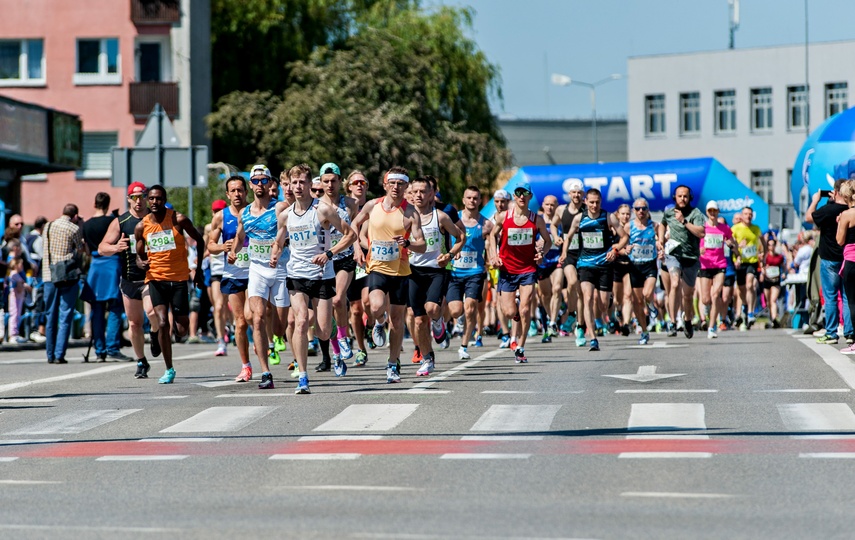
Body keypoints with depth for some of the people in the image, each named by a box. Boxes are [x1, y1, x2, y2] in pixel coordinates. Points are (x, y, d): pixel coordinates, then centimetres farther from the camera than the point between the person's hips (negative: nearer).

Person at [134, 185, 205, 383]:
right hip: (156, 279, 1)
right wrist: (141, 262, -13)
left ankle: (178, 319, 40)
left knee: (182, 330, 1)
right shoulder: (141, 227, 0)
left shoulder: (179, 220, -7)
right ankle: (169, 370, -2)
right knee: (162, 324, -15)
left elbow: (199, 240, 7)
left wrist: (199, 270, 8)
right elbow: (139, 254, 12)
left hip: (179, 279, -1)